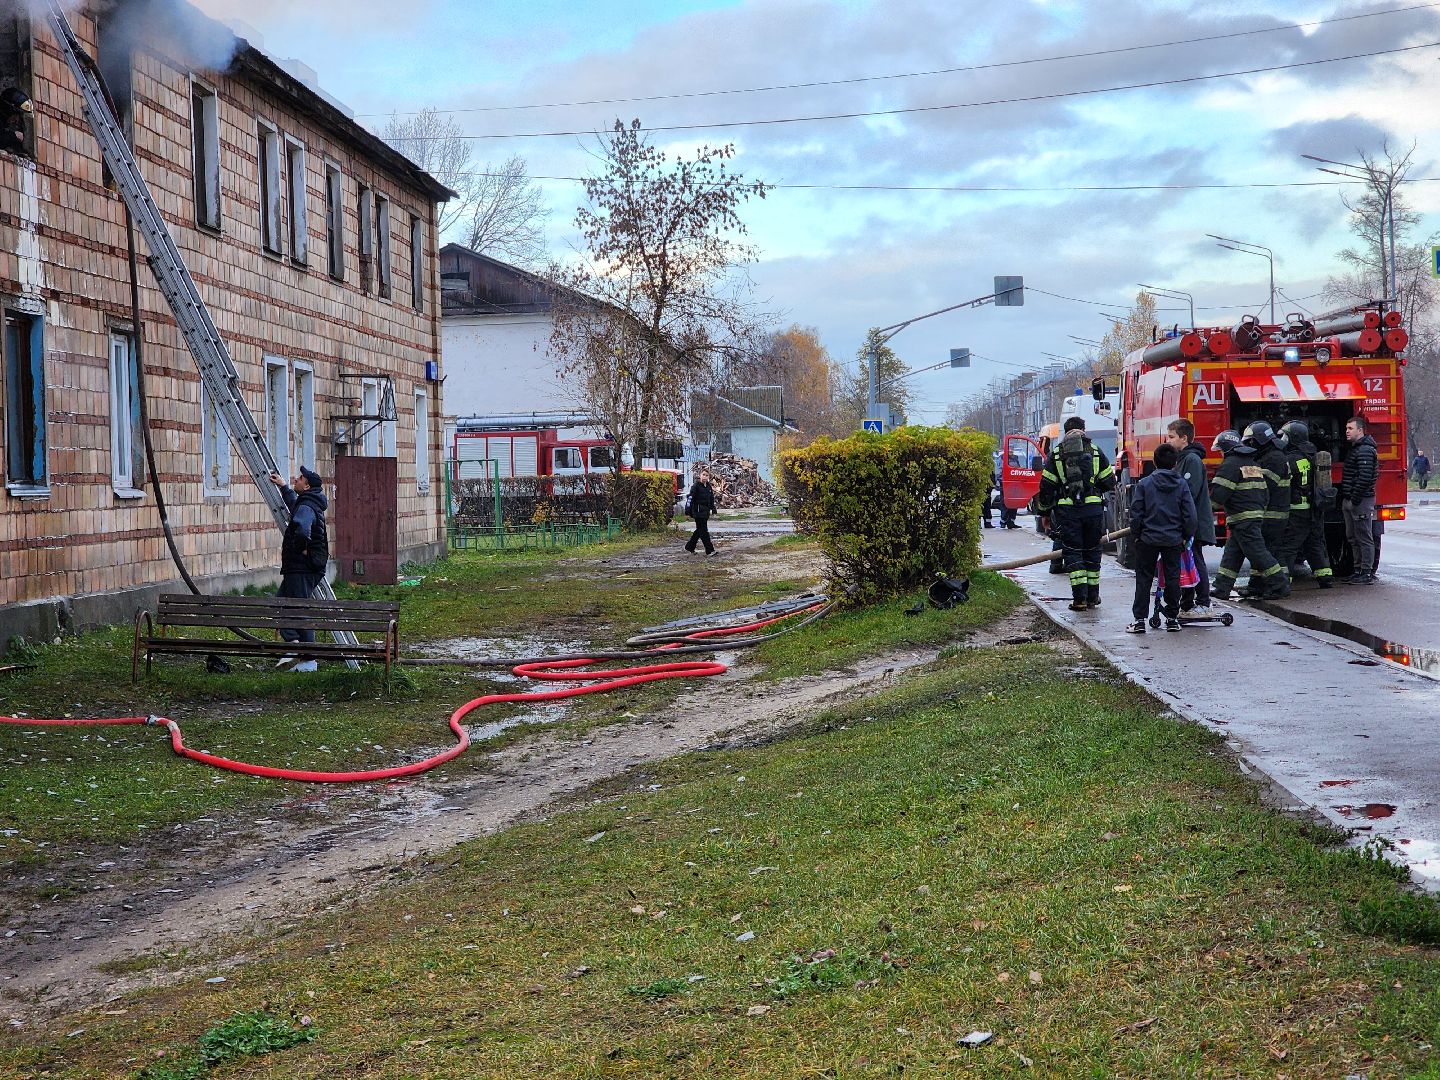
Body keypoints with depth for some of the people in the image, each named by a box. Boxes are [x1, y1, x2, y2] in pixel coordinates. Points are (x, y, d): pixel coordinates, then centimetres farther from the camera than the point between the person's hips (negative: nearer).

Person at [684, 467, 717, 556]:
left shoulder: (709, 487, 13)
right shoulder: (696, 486, -9)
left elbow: (711, 499, 22)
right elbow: (690, 498, -13)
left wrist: (713, 509, 18)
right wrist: (688, 510, -17)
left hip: (706, 512, 8)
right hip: (698, 511, -8)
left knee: (699, 530, 14)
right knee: (703, 530, -6)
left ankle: (690, 547, 26)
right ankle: (709, 550, -7)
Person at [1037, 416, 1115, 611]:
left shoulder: (1056, 454, 5)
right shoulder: (1095, 451, 7)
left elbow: (1046, 487, 4)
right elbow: (1109, 483, 9)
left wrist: (1045, 512, 15)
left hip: (1067, 510, -1)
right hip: (1093, 508, 1)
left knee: (1072, 553, 3)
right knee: (1092, 551, 14)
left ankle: (1080, 598, -7)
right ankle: (1092, 597, 18)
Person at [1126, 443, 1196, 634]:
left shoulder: (1144, 484, -6)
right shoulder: (1182, 484, -2)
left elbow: (1136, 514, -4)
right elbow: (1189, 514, -2)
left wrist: (1136, 536, 7)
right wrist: (1187, 537, 10)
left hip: (1148, 539, -1)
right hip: (1174, 539, 1)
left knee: (1144, 579, 4)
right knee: (1172, 578, 10)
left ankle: (1139, 620, 1)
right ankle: (1172, 618, 13)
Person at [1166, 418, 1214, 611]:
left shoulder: (1192, 459, -13)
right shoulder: (1181, 459, 18)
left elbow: (1190, 493, -21)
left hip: (1194, 524, -10)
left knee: (1196, 562, -6)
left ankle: (1203, 604, -2)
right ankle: (1186, 604, 16)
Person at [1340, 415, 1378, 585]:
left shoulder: (1365, 450, -14)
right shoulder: (1354, 449, 19)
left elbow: (1364, 477, -22)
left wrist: (1355, 499, -21)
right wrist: (1344, 500, 19)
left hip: (1361, 501, -11)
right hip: (1349, 500, 11)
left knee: (1364, 538, -6)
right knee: (1352, 538, 14)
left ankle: (1367, 574, -4)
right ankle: (1359, 570, 20)